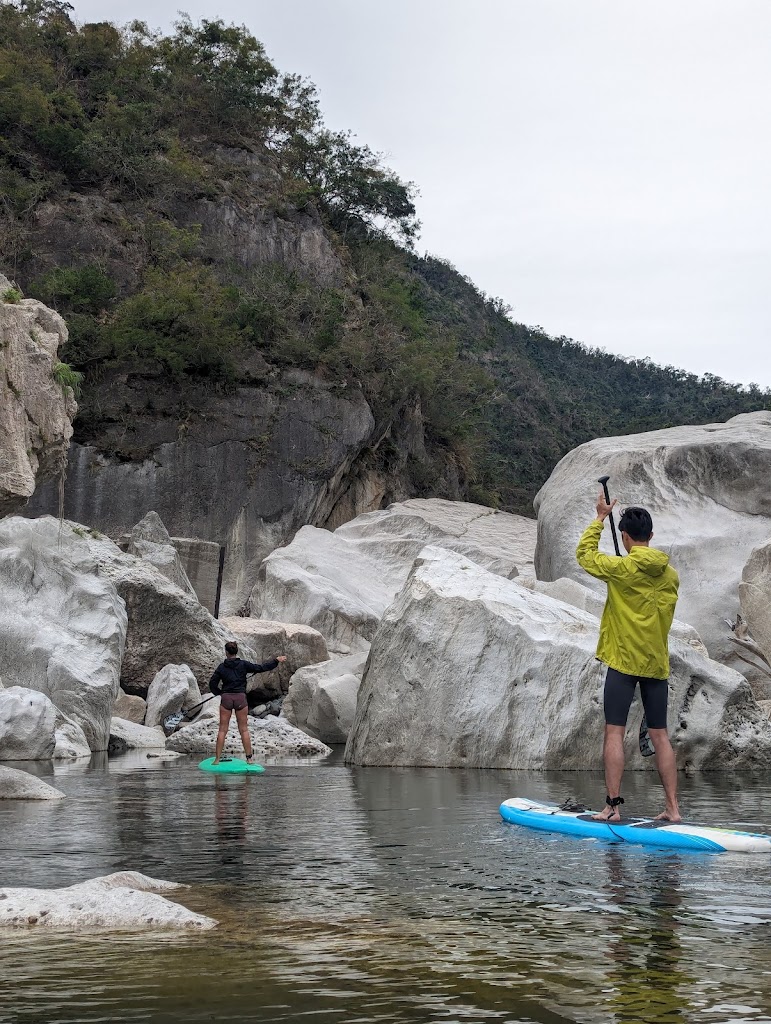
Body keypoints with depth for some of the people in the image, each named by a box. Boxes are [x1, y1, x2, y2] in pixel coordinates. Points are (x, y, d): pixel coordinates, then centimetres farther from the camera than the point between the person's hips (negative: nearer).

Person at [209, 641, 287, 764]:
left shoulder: (221, 667, 2)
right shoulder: (243, 665, -1)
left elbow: (212, 684, 2)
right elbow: (260, 668, 0)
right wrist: (276, 660, 8)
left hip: (226, 699, 0)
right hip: (241, 698, 0)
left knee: (222, 730, 4)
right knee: (244, 730, 7)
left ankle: (217, 759, 1)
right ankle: (249, 758, 7)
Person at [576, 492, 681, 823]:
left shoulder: (622, 568, -10)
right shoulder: (670, 574, 5)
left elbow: (584, 553, 5)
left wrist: (600, 517, 14)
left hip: (623, 661, -5)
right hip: (657, 662, 5)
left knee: (614, 732, -1)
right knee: (660, 734, 8)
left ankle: (612, 806, -4)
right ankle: (673, 808, 9)